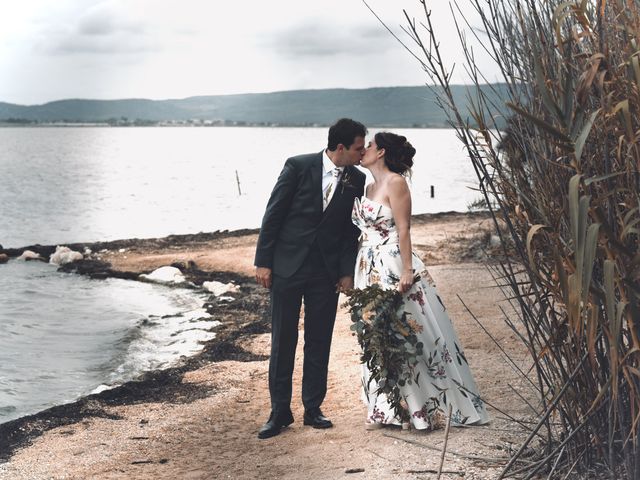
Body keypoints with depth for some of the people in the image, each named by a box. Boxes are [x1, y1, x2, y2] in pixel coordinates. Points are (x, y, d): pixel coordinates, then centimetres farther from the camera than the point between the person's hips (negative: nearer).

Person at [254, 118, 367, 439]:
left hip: (327, 271, 3)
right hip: (287, 266, -3)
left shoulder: (357, 180, 2)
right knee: (283, 340, 3)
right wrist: (263, 261, -7)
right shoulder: (298, 166, -8)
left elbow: (352, 230, 7)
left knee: (319, 342, 7)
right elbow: (273, 214, -5)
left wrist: (347, 272, 0)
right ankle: (280, 411, 12)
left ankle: (313, 409, 19)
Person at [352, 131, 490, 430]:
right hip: (370, 271, 8)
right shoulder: (369, 187, 15)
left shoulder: (395, 182, -8)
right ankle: (386, 409, 16)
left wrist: (407, 271, -20)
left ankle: (424, 406, 5)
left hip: (394, 268, -8)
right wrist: (355, 274, 14)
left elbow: (403, 229, -14)